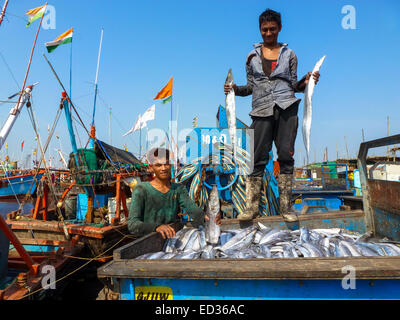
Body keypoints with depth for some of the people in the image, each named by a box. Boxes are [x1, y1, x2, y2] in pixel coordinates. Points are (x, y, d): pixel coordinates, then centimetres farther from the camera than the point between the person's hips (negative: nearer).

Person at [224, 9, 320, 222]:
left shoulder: (289, 54, 15)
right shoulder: (253, 56, 15)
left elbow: (293, 85, 14)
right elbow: (251, 86, 16)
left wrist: (306, 82, -6)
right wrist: (235, 89, -2)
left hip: (286, 108, 0)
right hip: (262, 110, 0)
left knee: (286, 155, -3)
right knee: (258, 158, -5)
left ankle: (285, 208, 6)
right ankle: (251, 207, 2)